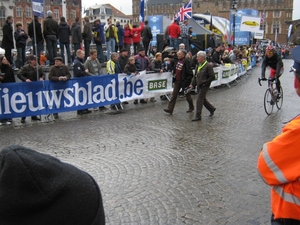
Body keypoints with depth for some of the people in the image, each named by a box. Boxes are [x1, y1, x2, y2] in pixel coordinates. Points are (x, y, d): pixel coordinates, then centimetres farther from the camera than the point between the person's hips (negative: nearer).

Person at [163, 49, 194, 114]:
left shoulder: (186, 62, -17)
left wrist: (186, 81, -19)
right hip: (177, 81, 6)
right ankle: (170, 109, 4)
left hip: (183, 81, -6)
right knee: (174, 95, 3)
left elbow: (190, 73, -17)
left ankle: (191, 107, 32)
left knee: (187, 95, 11)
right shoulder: (176, 60, 3)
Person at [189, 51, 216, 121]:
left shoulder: (208, 66, -13)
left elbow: (212, 77, -16)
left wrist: (205, 83, -15)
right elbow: (195, 76, 17)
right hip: (199, 86, 8)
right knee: (203, 99, 18)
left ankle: (198, 116, -1)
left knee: (199, 100, -8)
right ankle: (212, 109, 39)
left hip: (204, 86, -8)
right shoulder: (198, 66, 10)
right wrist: (192, 84, 8)